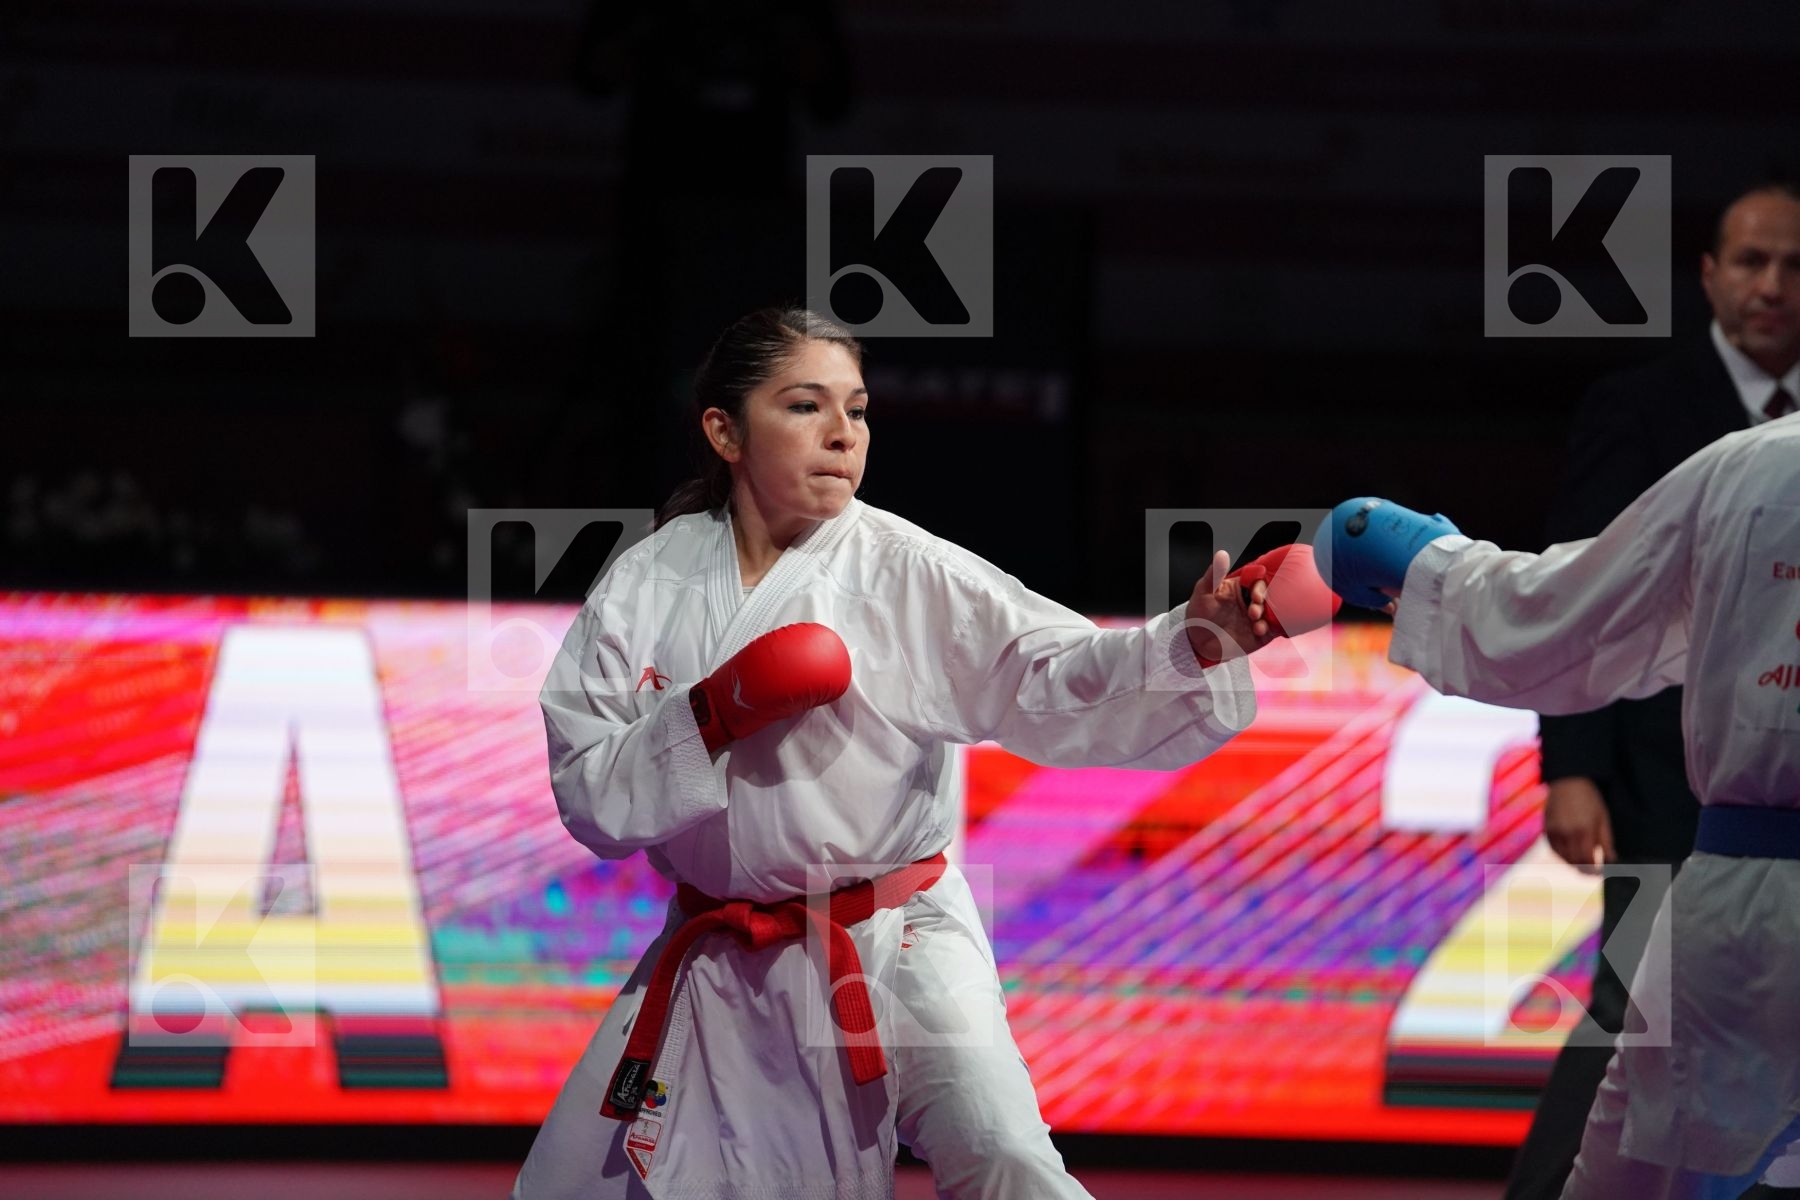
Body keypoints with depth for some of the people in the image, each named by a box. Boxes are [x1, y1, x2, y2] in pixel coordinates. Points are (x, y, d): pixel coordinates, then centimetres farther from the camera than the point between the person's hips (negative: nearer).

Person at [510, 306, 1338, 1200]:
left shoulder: (909, 572, -8)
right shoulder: (647, 588, -1)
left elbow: (1055, 683, -17)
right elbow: (590, 797, -4)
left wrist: (1194, 646, -35)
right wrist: (711, 715, -20)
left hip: (893, 952, -3)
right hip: (719, 964, 3)